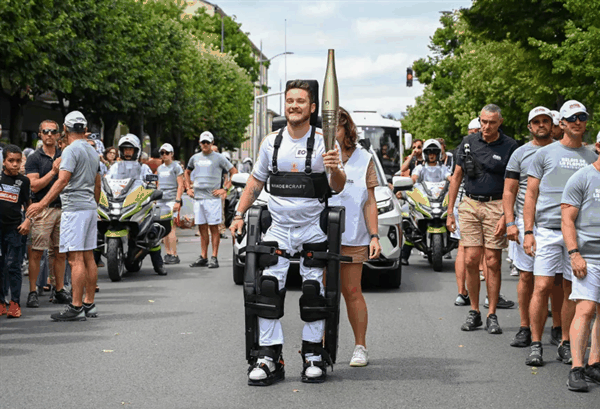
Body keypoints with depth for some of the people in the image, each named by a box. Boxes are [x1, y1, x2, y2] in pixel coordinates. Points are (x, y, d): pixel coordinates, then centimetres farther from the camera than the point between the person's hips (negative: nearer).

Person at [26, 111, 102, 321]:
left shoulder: (71, 150, -11)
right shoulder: (92, 151, 16)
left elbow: (63, 181, -21)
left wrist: (42, 204, -23)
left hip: (75, 208, -9)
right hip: (90, 208, 9)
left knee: (75, 258, -11)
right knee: (88, 257, 11)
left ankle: (76, 308, -14)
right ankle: (89, 304, 14)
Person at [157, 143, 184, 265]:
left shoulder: (176, 167, -1)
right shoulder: (160, 168, 19)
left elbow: (180, 185, -6)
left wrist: (177, 201, -15)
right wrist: (156, 200, 18)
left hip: (171, 200, -7)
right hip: (161, 200, 7)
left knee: (170, 227, -13)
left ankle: (174, 255, -13)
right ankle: (168, 254, 10)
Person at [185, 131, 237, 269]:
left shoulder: (218, 158, 1)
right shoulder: (195, 158, 15)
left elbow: (234, 172, 0)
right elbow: (187, 172, 33)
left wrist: (225, 189, -6)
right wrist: (188, 188, 19)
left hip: (212, 197, -5)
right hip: (197, 198, 5)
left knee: (214, 227, -5)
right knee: (202, 228, 7)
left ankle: (214, 258, -5)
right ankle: (203, 257, 12)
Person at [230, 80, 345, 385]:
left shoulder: (323, 142, -1)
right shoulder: (272, 142, 8)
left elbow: (337, 188, -2)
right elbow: (256, 181, 18)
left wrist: (335, 169, -23)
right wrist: (239, 214, 11)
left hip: (313, 229, -2)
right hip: (278, 228, 2)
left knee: (314, 290, 0)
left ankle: (313, 355, 9)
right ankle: (269, 357, -5)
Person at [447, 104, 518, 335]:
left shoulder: (509, 147, -2)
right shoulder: (468, 143, 8)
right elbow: (457, 177, 14)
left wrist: (505, 216, -12)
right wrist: (450, 211, 10)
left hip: (496, 206, -3)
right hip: (469, 205, 3)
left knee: (493, 263, -2)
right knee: (471, 261, -1)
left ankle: (492, 316, 5)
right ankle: (474, 312, 10)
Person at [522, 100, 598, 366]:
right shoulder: (545, 154, 7)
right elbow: (531, 195, 5)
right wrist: (528, 231, -3)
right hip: (547, 230, -2)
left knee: (572, 290, 4)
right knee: (542, 287, -8)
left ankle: (566, 345, 13)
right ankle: (536, 344, 0)